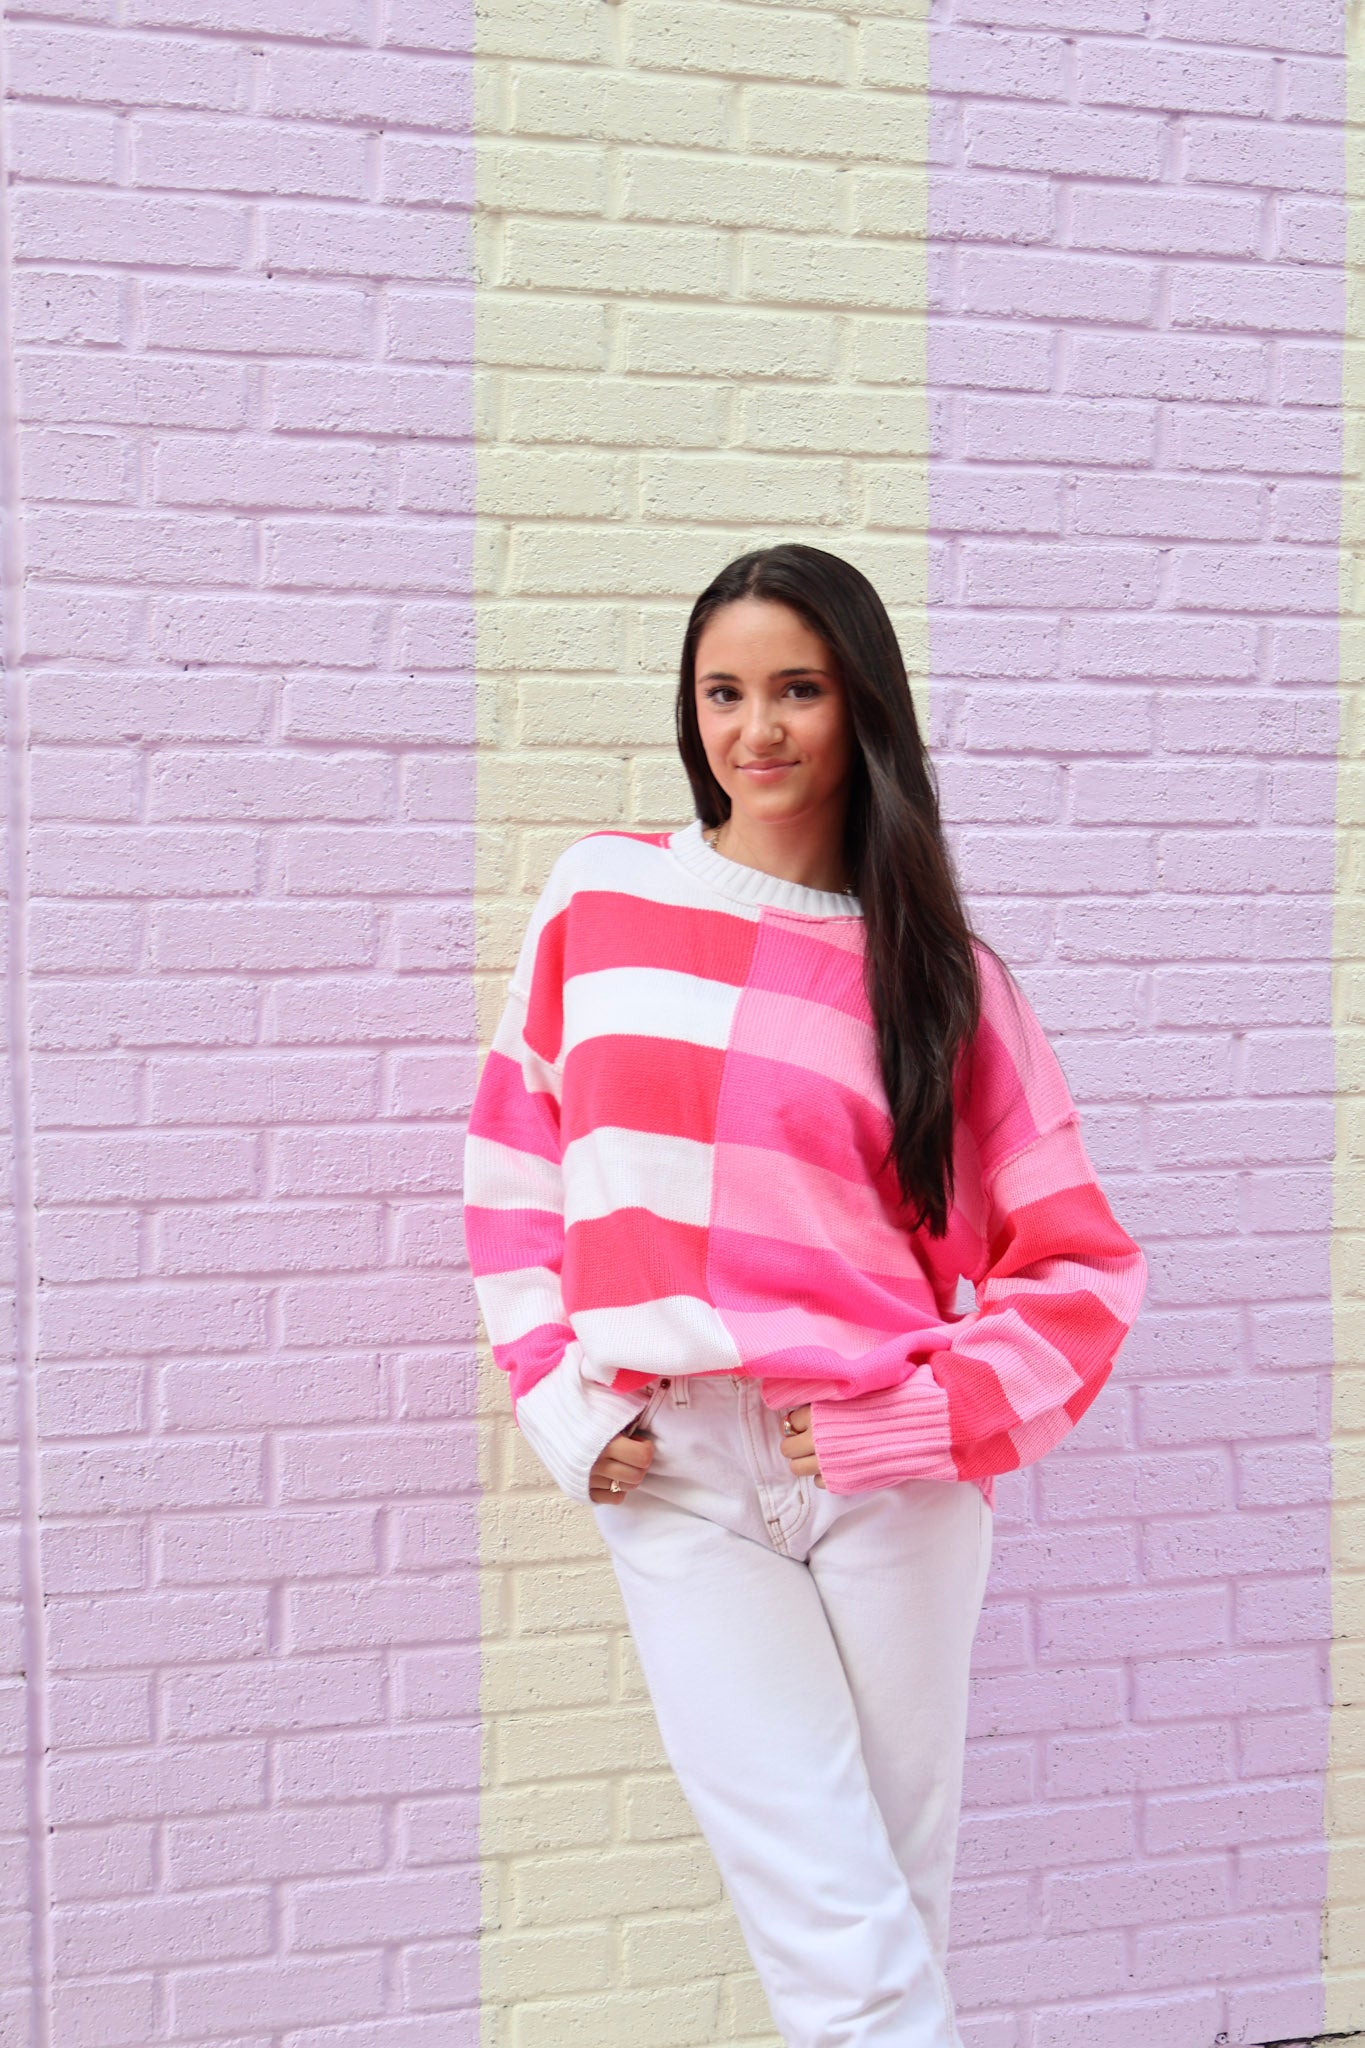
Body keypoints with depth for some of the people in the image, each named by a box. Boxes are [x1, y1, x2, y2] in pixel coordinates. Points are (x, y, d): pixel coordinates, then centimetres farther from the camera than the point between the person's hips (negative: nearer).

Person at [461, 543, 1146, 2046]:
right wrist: (559, 1401, 3)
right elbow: (513, 1164, 12)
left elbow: (1081, 1265, 3)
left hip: (890, 1484, 1)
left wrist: (912, 1425, -7)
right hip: (674, 1479, 0)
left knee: (897, 1903, 11)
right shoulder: (601, 896, 6)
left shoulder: (940, 967, 4)